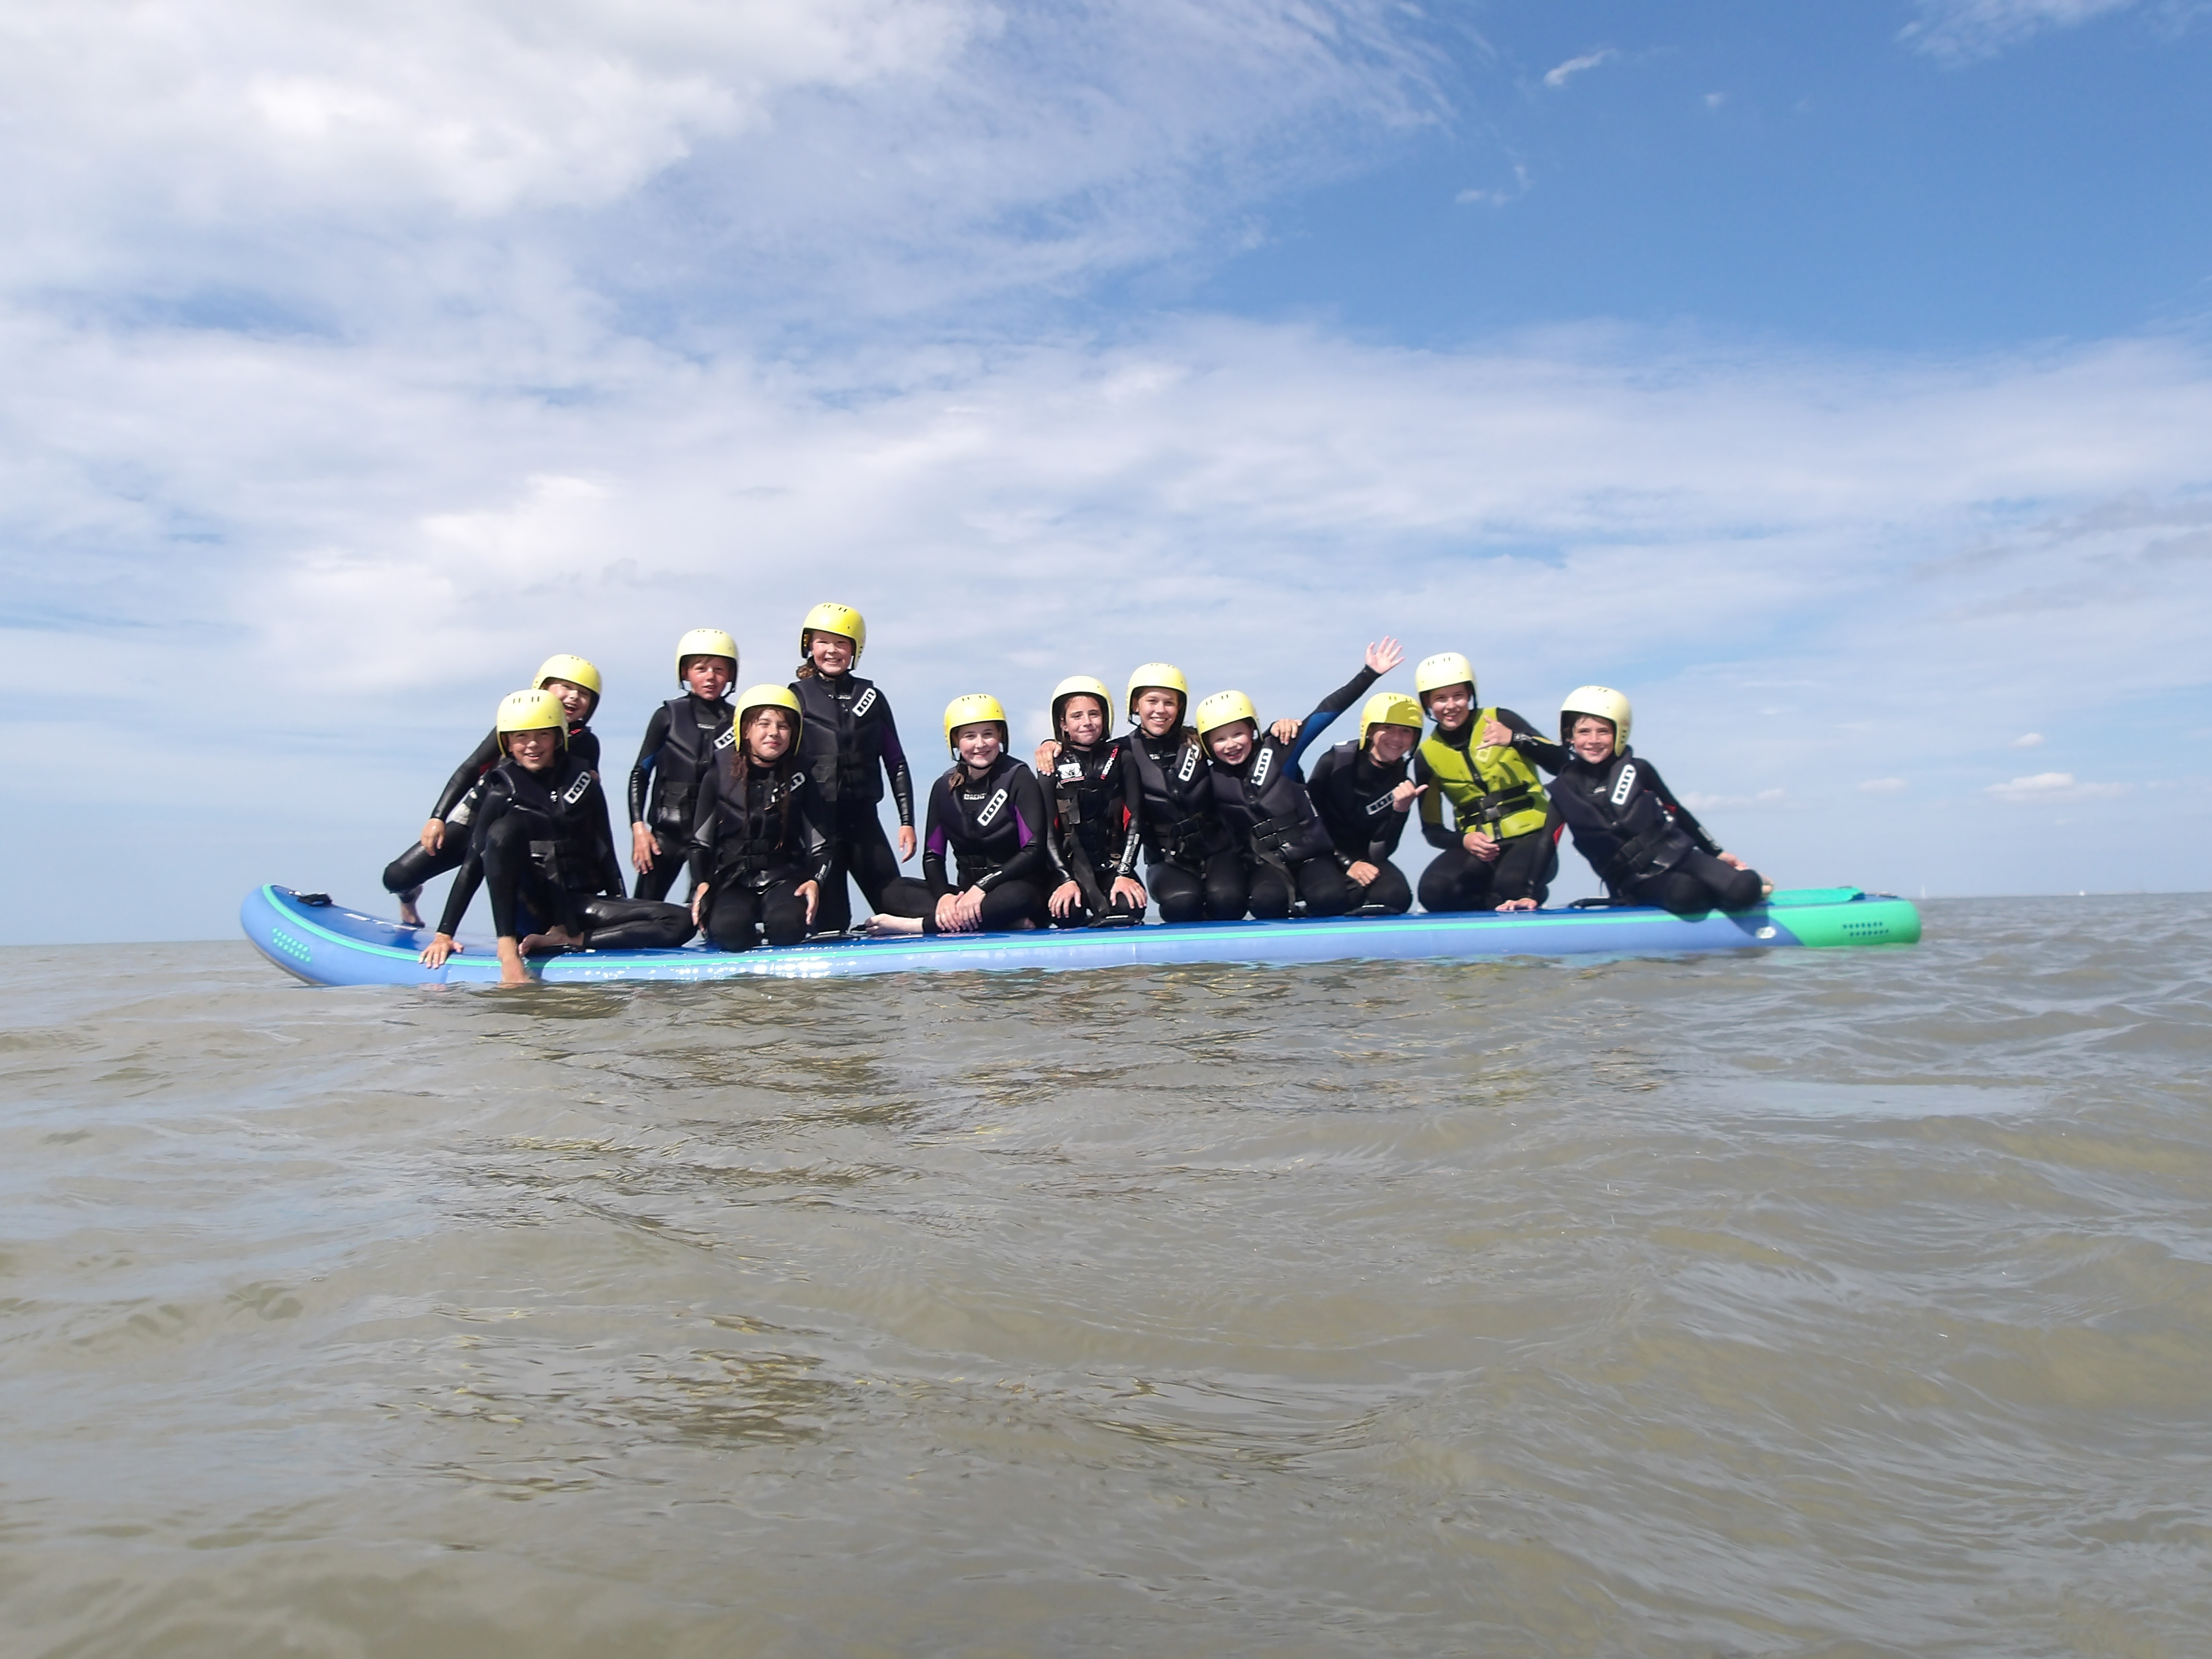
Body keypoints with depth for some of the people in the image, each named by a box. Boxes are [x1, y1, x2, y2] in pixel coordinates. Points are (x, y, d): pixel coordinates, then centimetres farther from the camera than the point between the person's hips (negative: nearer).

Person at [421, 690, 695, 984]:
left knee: (682, 921, -18)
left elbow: (604, 851, 9)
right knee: (505, 828, -30)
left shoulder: (583, 780, 6)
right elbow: (474, 864, -3)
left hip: (581, 906, 3)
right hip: (528, 906, -3)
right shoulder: (502, 790, -1)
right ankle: (507, 949, -36)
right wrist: (445, 933, -8)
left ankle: (566, 941, -24)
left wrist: (621, 913, 7)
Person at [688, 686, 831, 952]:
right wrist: (701, 883, -8)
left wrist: (815, 881, -11)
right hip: (733, 880, 0)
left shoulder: (799, 779, 4)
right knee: (728, 931, -32)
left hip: (785, 877, 0)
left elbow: (821, 843, 7)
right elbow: (700, 840, 7)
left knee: (788, 927, -33)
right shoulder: (719, 776, 2)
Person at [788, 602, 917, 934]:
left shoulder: (871, 696, 9)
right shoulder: (797, 697, 5)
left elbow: (895, 762, 10)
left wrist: (907, 821, 4)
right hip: (817, 820, -1)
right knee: (830, 922, -2)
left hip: (864, 819, 2)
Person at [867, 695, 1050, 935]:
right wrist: (944, 896, -17)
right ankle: (1000, 922, -30)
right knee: (894, 890, -17)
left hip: (1016, 888, -5)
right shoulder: (945, 787, 9)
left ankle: (914, 925, -30)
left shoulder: (1018, 777, -3)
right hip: (967, 891, 5)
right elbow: (932, 855, 5)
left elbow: (1034, 849, -12)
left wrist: (983, 887, -22)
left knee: (1015, 898, -40)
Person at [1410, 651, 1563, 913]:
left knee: (1510, 884, -35)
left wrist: (1515, 739, -26)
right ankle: (1507, 904, -2)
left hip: (1530, 836, -2)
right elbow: (1431, 829, 8)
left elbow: (1562, 765, -11)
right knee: (1434, 891, -27)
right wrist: (1464, 840, -13)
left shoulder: (1500, 721, -1)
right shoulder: (1427, 755, 5)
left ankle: (1523, 896, 2)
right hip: (1477, 846, 3)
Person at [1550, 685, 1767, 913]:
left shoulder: (1638, 769, 4)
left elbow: (1676, 812, 14)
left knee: (1744, 890, -21)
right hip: (1635, 879, -2)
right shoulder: (1565, 788, 1)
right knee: (1683, 893, -34)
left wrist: (1718, 853, 18)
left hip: (1677, 853, 2)